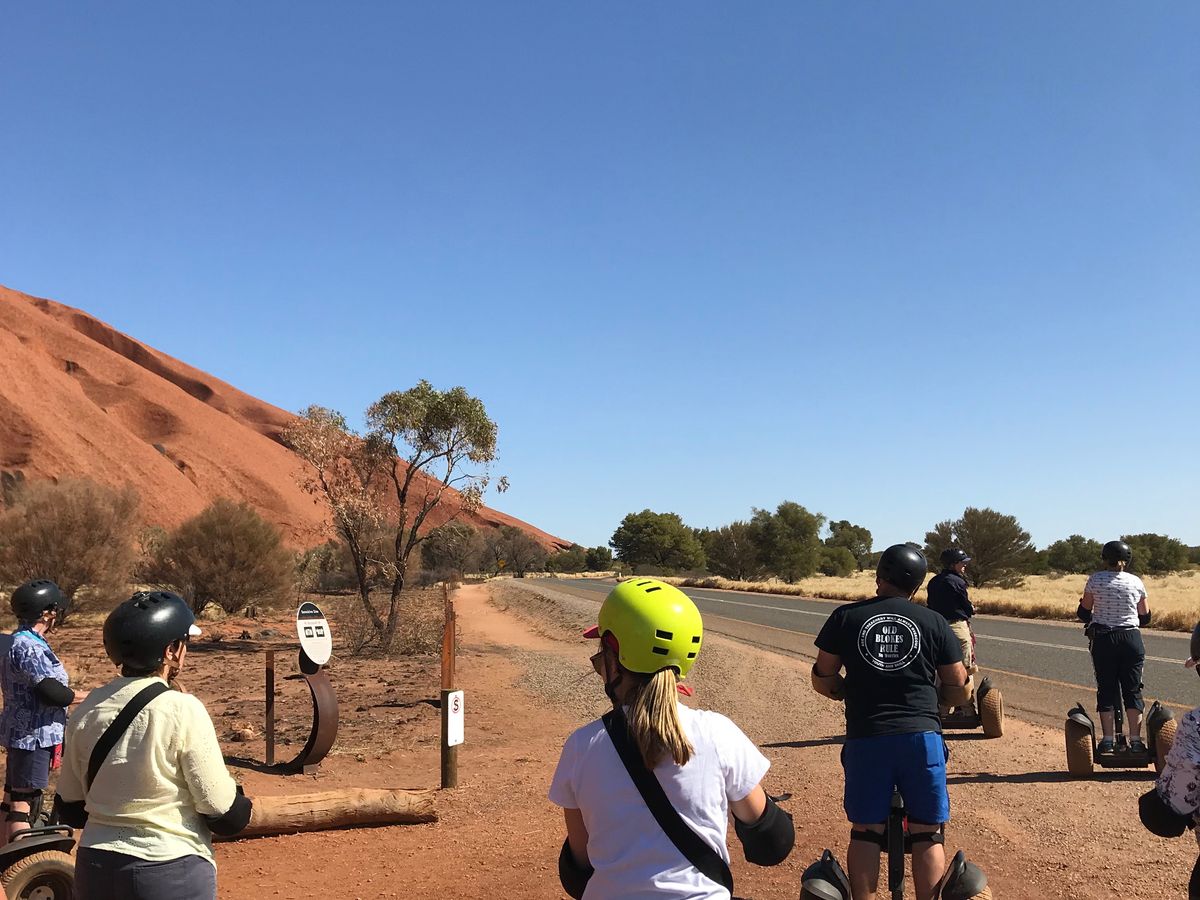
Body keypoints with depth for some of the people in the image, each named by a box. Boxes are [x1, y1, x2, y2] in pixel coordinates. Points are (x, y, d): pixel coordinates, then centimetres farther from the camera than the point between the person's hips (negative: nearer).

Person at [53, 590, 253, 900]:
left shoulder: (88, 709, -2)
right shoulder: (183, 710, -17)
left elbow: (70, 810, 7)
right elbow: (224, 815, -15)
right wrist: (243, 806, 6)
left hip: (94, 871, 6)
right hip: (171, 873, -5)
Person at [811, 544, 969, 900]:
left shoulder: (845, 617, 2)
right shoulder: (934, 623, 3)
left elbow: (822, 679, 6)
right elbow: (959, 691, 7)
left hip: (866, 738, 0)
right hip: (922, 736, 0)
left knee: (865, 831, 11)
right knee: (928, 834, 9)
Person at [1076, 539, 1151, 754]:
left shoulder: (1095, 579, -5)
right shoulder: (1136, 582, 0)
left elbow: (1084, 612, 2)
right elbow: (1145, 617, 9)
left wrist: (1092, 621, 24)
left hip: (1103, 640, -1)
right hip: (1131, 638, 1)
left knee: (1106, 690, 5)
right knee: (1133, 690, 7)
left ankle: (1108, 740, 4)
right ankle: (1135, 740, 6)